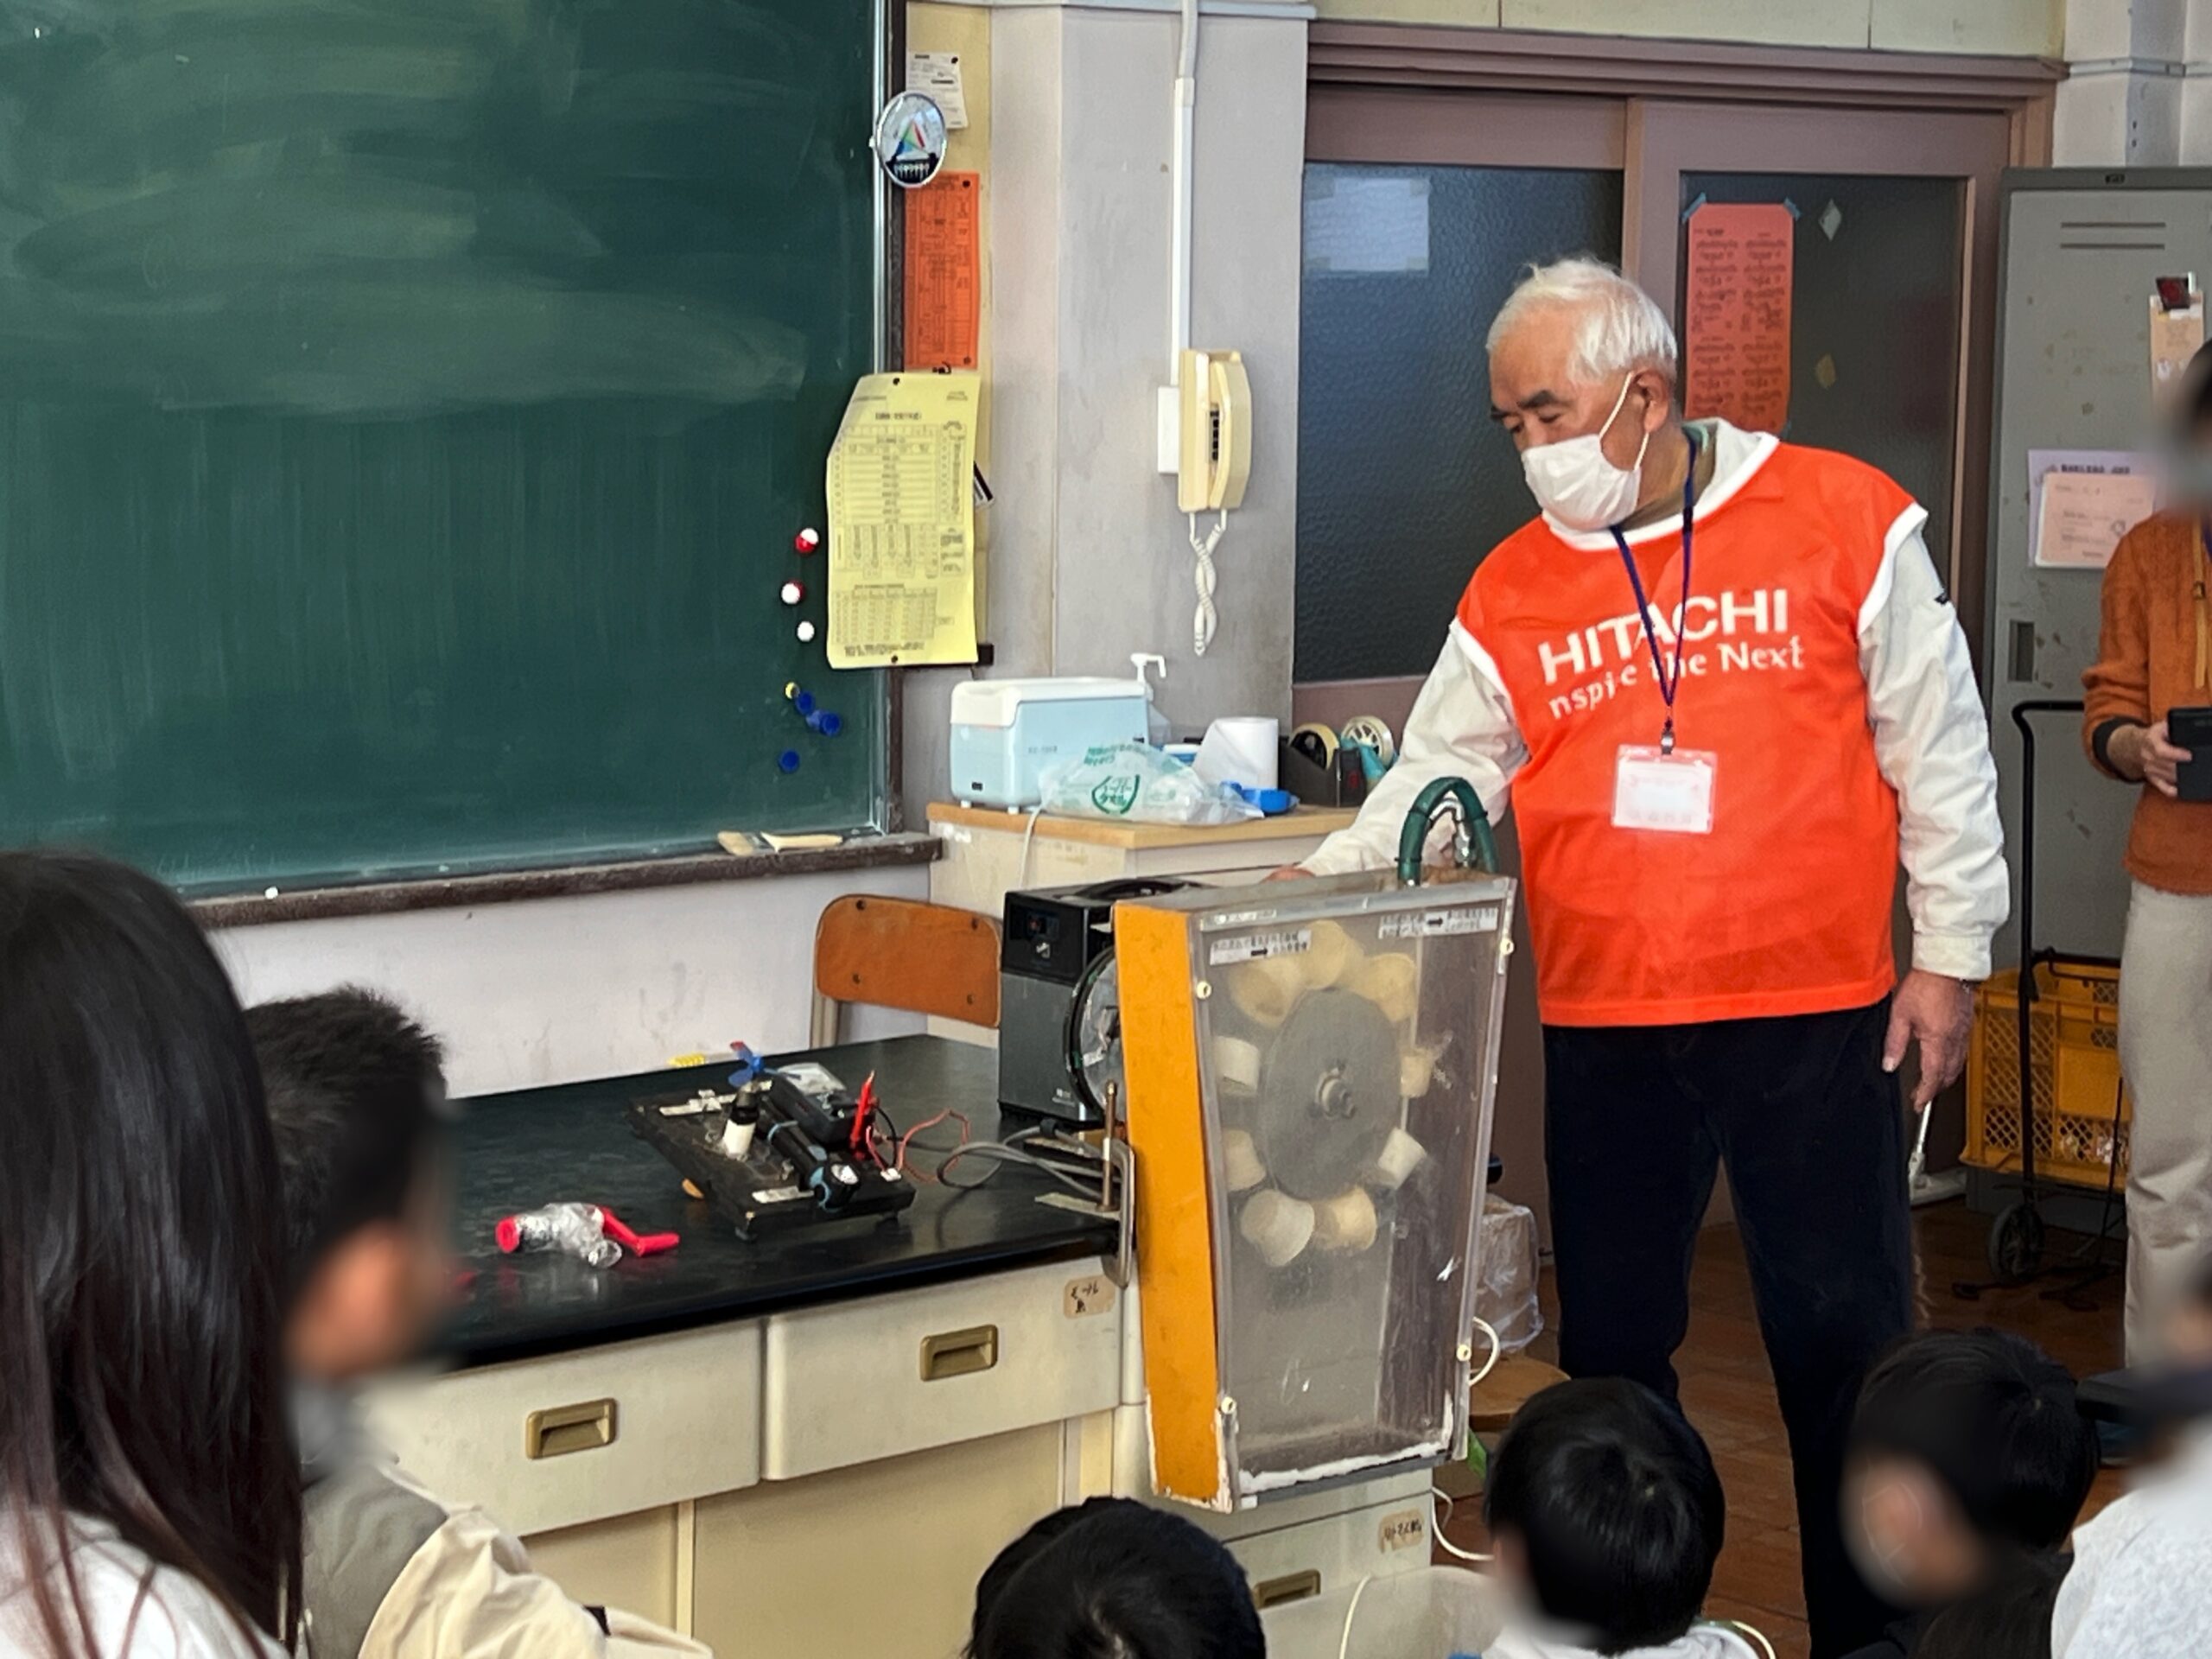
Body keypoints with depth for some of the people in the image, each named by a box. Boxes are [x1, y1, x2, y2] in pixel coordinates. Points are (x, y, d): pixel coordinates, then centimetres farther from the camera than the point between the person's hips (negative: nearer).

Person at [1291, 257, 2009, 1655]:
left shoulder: (1848, 521, -3)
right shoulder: (1511, 591, 5)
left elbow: (1938, 750, 0)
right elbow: (1437, 780, 7)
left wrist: (1949, 953, -1)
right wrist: (1316, 890, -8)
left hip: (1817, 1015, -3)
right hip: (1605, 1030, 3)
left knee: (1843, 1334, 4)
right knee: (1613, 1339, 10)